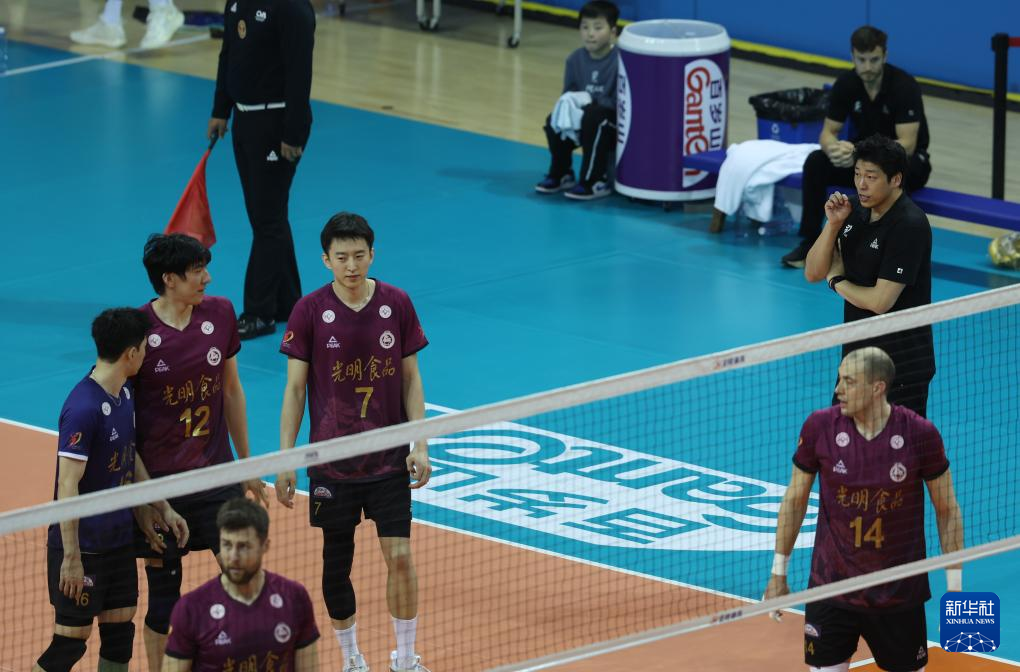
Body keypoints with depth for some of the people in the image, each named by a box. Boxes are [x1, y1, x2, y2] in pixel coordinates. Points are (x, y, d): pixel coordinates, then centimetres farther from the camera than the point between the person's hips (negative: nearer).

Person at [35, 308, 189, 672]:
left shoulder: (124, 393, 5)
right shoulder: (83, 408, -24)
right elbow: (67, 486, -24)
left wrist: (162, 509, 16)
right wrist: (71, 558, -23)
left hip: (118, 539, 9)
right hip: (83, 546, -9)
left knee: (119, 633, 12)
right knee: (70, 642, -3)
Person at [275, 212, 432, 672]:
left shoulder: (397, 305, -2)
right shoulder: (309, 311, -7)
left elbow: (411, 379, 4)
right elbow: (295, 388, -3)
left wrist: (420, 445, -4)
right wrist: (285, 459, -7)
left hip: (389, 458, 0)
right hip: (331, 459, 0)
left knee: (399, 556, -5)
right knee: (336, 564, 6)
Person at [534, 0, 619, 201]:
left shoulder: (619, 62, -21)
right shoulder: (575, 60, 0)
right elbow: (568, 94, 4)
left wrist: (588, 103, -30)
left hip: (616, 125, -6)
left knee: (594, 118, -35)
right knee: (554, 122, -15)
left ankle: (595, 182, -23)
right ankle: (561, 175, 7)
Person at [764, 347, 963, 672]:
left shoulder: (920, 434, -11)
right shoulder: (819, 426, -8)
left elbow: (947, 509, 0)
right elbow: (795, 500, 5)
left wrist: (955, 587, -1)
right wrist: (778, 572, 7)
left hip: (900, 594, -1)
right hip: (831, 588, 1)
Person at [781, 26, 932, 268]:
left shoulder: (904, 86, -24)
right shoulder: (846, 84, -10)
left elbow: (906, 145, -29)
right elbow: (828, 132, -7)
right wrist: (834, 148, -34)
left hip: (906, 160, -4)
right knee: (815, 163, -20)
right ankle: (809, 243, -12)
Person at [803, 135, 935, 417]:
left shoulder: (909, 225, -21)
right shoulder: (854, 209, 3)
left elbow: (880, 301, -25)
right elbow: (813, 273, 3)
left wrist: (838, 282, -6)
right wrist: (833, 224, -12)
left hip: (901, 363, -8)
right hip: (856, 351, 8)